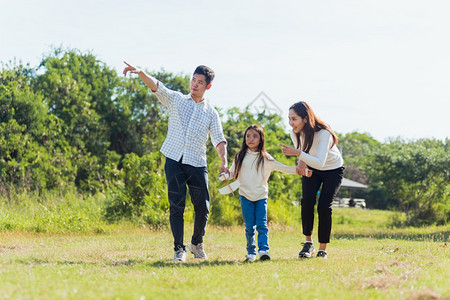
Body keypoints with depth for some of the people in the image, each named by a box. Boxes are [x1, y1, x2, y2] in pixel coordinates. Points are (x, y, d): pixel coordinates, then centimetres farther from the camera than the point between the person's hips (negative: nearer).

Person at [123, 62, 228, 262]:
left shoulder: (211, 113, 13)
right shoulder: (175, 99, 11)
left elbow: (219, 140, 5)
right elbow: (156, 86, -4)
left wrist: (224, 163, -11)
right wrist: (140, 73, -23)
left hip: (197, 165, 1)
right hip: (174, 161, -1)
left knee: (203, 208, 0)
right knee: (176, 207, -4)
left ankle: (197, 243, 23)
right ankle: (179, 249, 1)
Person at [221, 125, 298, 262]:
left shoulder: (265, 158, 4)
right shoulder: (240, 157, 7)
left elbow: (281, 167, 1)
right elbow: (232, 172, 12)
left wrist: (297, 170, -9)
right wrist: (224, 176, -8)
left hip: (261, 196, -1)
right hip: (245, 196, 1)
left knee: (262, 225, -10)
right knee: (249, 226, 1)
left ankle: (263, 250, -18)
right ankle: (251, 252, 8)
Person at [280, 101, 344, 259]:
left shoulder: (324, 134, -33)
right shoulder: (295, 133, -15)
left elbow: (320, 163, -42)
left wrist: (298, 153, -50)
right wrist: (301, 161, -14)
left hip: (333, 170, -4)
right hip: (311, 169, 4)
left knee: (324, 206, -15)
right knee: (307, 200, -18)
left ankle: (323, 249, -2)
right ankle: (308, 243, -6)